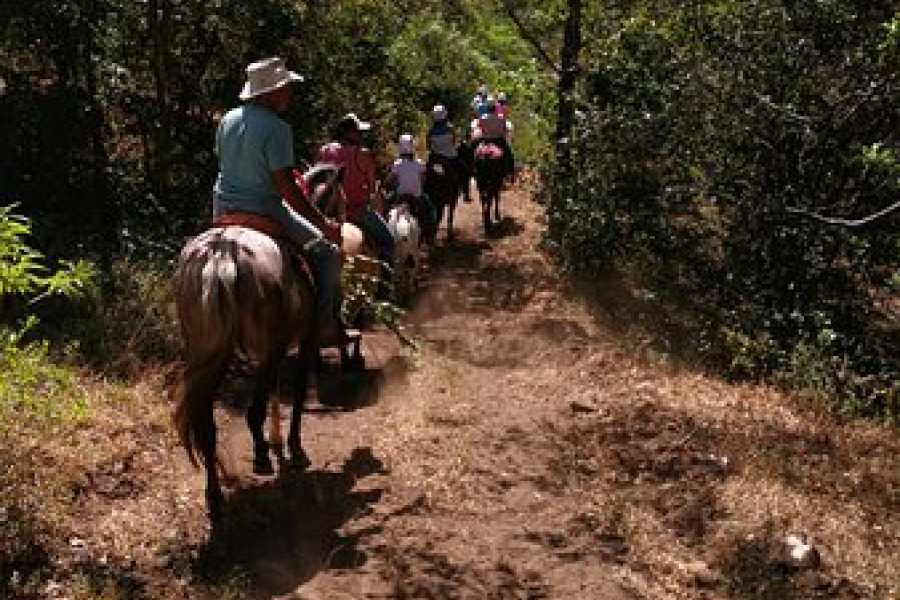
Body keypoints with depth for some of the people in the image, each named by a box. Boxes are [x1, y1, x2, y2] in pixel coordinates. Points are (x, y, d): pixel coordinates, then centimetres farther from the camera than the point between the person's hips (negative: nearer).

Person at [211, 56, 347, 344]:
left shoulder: (227, 120, 4)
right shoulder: (277, 128, -18)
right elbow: (286, 188, -21)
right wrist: (324, 224, -17)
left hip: (222, 209, 8)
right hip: (263, 210, -8)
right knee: (326, 252, 3)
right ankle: (326, 326, 2)